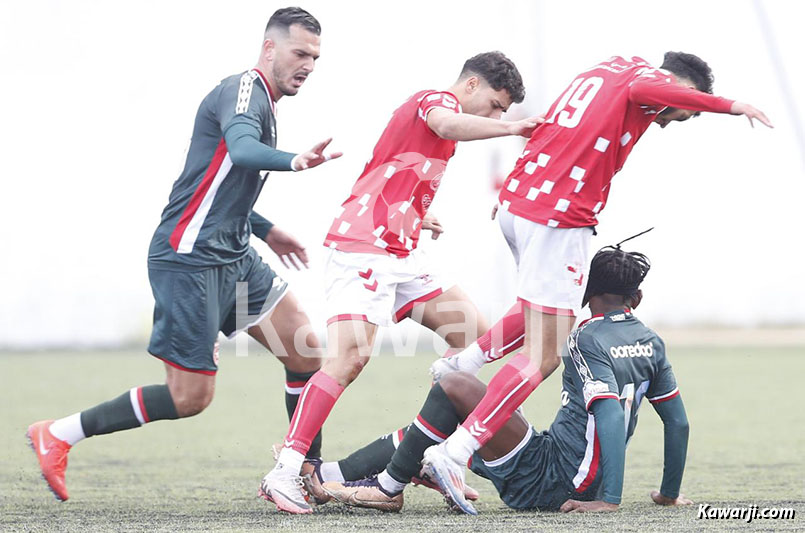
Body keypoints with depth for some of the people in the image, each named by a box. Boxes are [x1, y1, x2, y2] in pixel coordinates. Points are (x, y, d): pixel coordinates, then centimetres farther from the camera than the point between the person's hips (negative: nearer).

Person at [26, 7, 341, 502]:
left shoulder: (263, 102, 18)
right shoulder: (244, 90, -13)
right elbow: (241, 149, -38)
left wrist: (265, 230, 34)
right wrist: (292, 160, -57)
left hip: (233, 256, 10)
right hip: (190, 257, -10)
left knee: (306, 350, 0)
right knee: (191, 397, -7)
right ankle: (57, 434, 4)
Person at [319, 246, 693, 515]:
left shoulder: (586, 342, -13)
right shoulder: (651, 343, 11)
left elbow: (611, 418, -24)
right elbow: (679, 422, 12)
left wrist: (610, 500, -26)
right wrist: (670, 494, 21)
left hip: (548, 480, -9)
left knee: (455, 387, -9)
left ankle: (388, 488, -3)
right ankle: (338, 473, 13)